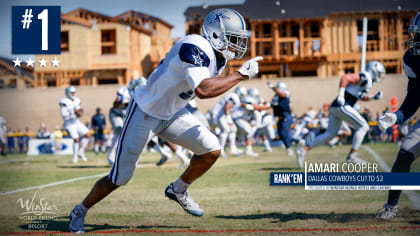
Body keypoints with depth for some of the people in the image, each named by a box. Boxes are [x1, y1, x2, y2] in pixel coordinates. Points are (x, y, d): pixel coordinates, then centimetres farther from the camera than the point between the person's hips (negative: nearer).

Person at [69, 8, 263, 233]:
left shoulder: (217, 55, -1)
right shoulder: (195, 48, -30)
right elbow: (203, 90, -45)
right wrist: (240, 74, -38)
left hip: (172, 114, 8)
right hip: (145, 113, -8)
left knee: (212, 150, -6)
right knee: (120, 178, -1)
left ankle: (178, 190, 18)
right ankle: (79, 212, 22)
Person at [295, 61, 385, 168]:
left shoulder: (367, 81, 21)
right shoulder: (364, 77, -9)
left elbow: (361, 97, 35)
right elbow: (345, 77, -20)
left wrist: (373, 97, 21)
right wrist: (341, 95, -25)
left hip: (335, 107, 10)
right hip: (343, 106, -10)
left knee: (330, 134, 13)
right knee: (363, 127, -4)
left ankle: (303, 150, 8)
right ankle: (352, 155, -4)